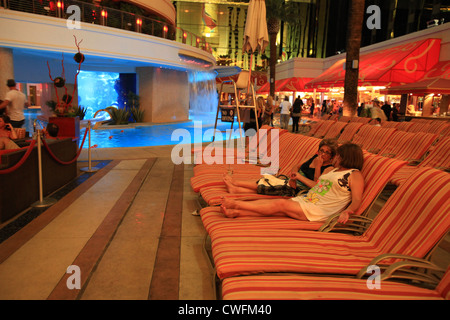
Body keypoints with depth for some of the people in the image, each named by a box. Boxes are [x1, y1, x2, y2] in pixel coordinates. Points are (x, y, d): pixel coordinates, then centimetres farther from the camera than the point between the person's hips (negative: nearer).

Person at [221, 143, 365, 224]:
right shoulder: (334, 171, 25)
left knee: (281, 204, -21)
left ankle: (236, 204, -23)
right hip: (304, 200, 8)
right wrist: (299, 177, 40)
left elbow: (356, 200, -10)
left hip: (319, 210, -8)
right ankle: (236, 212, -26)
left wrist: (346, 212, -29)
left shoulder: (355, 175, -1)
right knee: (277, 206, -15)